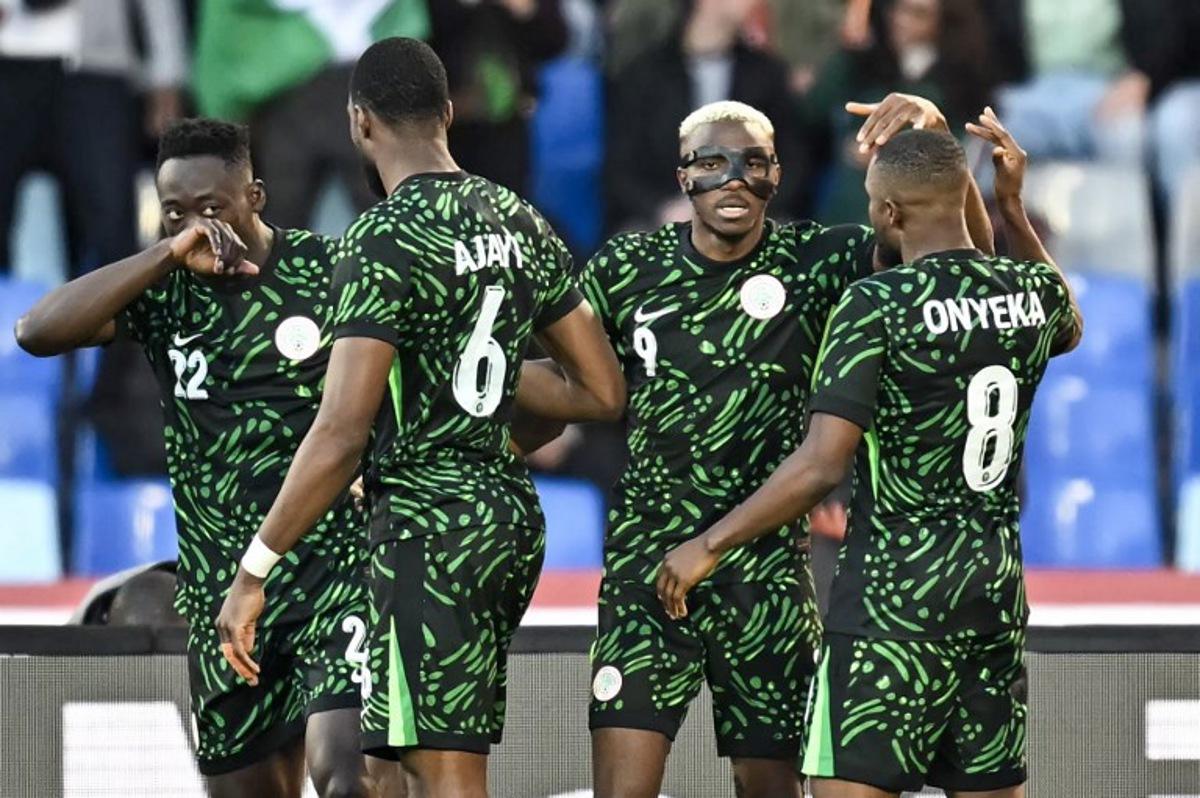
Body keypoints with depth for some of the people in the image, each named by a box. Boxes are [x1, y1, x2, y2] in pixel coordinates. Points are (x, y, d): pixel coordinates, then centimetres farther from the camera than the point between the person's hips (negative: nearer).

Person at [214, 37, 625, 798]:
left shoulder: (385, 239, -13)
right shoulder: (521, 223, 9)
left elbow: (341, 435, -20)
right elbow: (604, 394, 12)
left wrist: (253, 572, -15)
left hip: (430, 521, -8)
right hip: (514, 513, 8)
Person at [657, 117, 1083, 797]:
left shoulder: (877, 302, -14)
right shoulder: (1034, 290, 4)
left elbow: (822, 466, -18)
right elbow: (1069, 328, 33)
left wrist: (709, 547, -10)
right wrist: (1014, 210, 30)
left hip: (894, 590, -7)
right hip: (997, 582, 7)